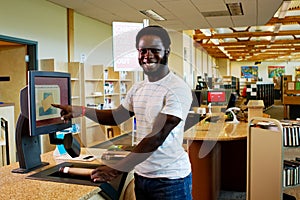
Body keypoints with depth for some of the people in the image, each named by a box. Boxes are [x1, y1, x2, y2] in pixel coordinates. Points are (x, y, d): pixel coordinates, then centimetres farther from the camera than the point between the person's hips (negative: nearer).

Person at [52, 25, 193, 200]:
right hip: (141, 174, 6)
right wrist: (81, 111, 5)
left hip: (170, 178, -6)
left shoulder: (178, 89, -17)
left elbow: (157, 137, -24)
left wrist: (118, 168, -26)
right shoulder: (138, 88, 6)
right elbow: (117, 116, 18)